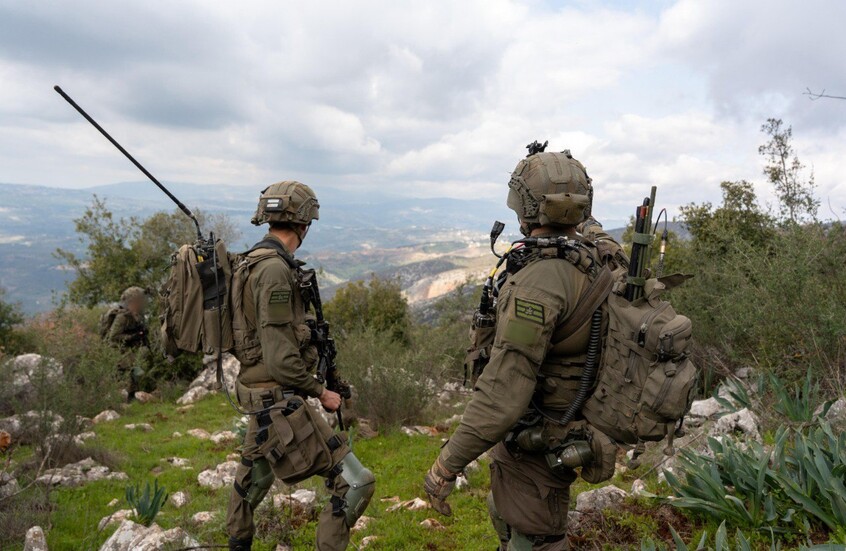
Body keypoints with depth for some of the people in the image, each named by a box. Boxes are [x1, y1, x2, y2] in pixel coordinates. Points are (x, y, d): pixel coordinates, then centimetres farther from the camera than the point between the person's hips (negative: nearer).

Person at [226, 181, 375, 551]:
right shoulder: (275, 269, -23)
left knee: (257, 468, 32)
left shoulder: (254, 261, 6)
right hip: (279, 399, -11)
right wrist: (319, 392, -12)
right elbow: (281, 358, -24)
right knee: (355, 482, -9)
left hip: (261, 393, 11)